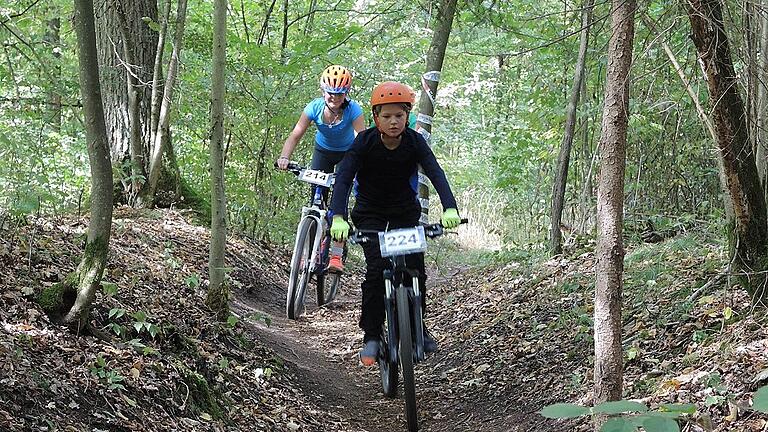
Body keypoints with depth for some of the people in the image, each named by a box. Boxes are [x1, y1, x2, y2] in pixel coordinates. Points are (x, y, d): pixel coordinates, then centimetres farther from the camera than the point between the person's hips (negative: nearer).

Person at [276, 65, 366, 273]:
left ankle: (336, 255, -8)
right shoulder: (315, 107, -25)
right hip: (323, 152, 2)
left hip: (347, 154, -2)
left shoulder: (353, 110, -30)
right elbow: (295, 135, -28)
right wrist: (284, 157, -45)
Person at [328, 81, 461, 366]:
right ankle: (371, 337, -9)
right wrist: (338, 218, -46)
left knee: (416, 268, -9)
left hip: (405, 210, 2)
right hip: (370, 211, -2)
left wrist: (450, 208, -46)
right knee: (376, 269, -18)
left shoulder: (414, 141, -17)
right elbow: (343, 179, -30)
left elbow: (436, 173, -29)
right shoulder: (365, 142, -21)